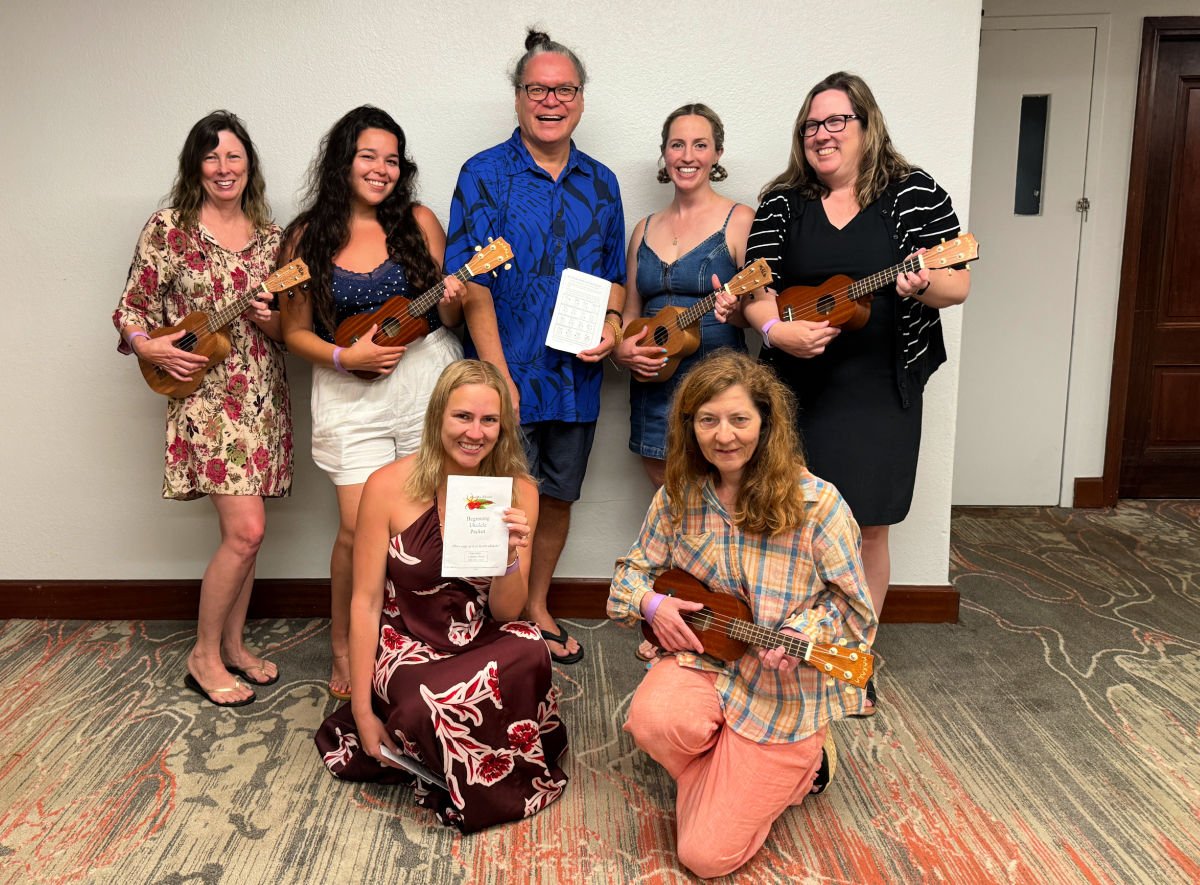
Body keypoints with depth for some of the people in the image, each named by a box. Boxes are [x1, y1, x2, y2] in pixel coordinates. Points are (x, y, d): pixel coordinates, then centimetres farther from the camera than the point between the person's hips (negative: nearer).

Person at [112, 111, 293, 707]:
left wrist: (272, 320, -8)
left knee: (242, 531, 9)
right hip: (204, 395, -5)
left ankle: (233, 644, 26)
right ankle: (204, 657, 7)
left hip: (263, 395, 5)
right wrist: (150, 348, -18)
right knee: (246, 529, -12)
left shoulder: (269, 235, 10)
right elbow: (131, 309, 1)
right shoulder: (170, 228, -2)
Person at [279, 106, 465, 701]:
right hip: (351, 394, -1)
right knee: (359, 527, -5)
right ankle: (344, 648, 18)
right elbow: (296, 331, 6)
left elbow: (446, 318, 8)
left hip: (429, 382, 1)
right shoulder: (308, 237, 4)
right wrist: (345, 357, -10)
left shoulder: (418, 221, 5)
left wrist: (451, 301, -14)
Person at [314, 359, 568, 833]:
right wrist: (362, 712, -8)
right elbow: (365, 602, -7)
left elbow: (505, 613, -3)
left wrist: (512, 554, -25)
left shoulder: (518, 492, -4)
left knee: (530, 649, -32)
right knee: (431, 705, -35)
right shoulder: (390, 486, -11)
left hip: (483, 644, 2)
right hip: (406, 647, -2)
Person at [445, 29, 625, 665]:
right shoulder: (485, 175, -4)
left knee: (558, 496, 15)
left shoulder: (600, 183, 10)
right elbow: (471, 285, -10)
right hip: (508, 375, -4)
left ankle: (536, 609, 33)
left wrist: (610, 325, -3)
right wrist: (499, 377, -16)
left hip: (578, 377, 5)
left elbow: (613, 273, 18)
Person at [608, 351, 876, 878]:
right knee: (654, 722, -34)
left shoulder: (815, 503, -14)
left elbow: (850, 604, -6)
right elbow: (634, 569, 11)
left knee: (707, 855, -8)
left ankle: (801, 762, 20)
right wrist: (651, 603, -11)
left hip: (782, 687, -3)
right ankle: (718, 771, 5)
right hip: (700, 657, 4)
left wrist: (803, 633, -24)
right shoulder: (679, 496, -2)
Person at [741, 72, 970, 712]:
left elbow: (958, 284, -1)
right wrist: (776, 329, -17)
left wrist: (926, 284, -23)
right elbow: (755, 289, 3)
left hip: (881, 390, -1)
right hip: (797, 390, 2)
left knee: (866, 529, 6)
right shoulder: (782, 203, 7)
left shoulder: (914, 194, 1)